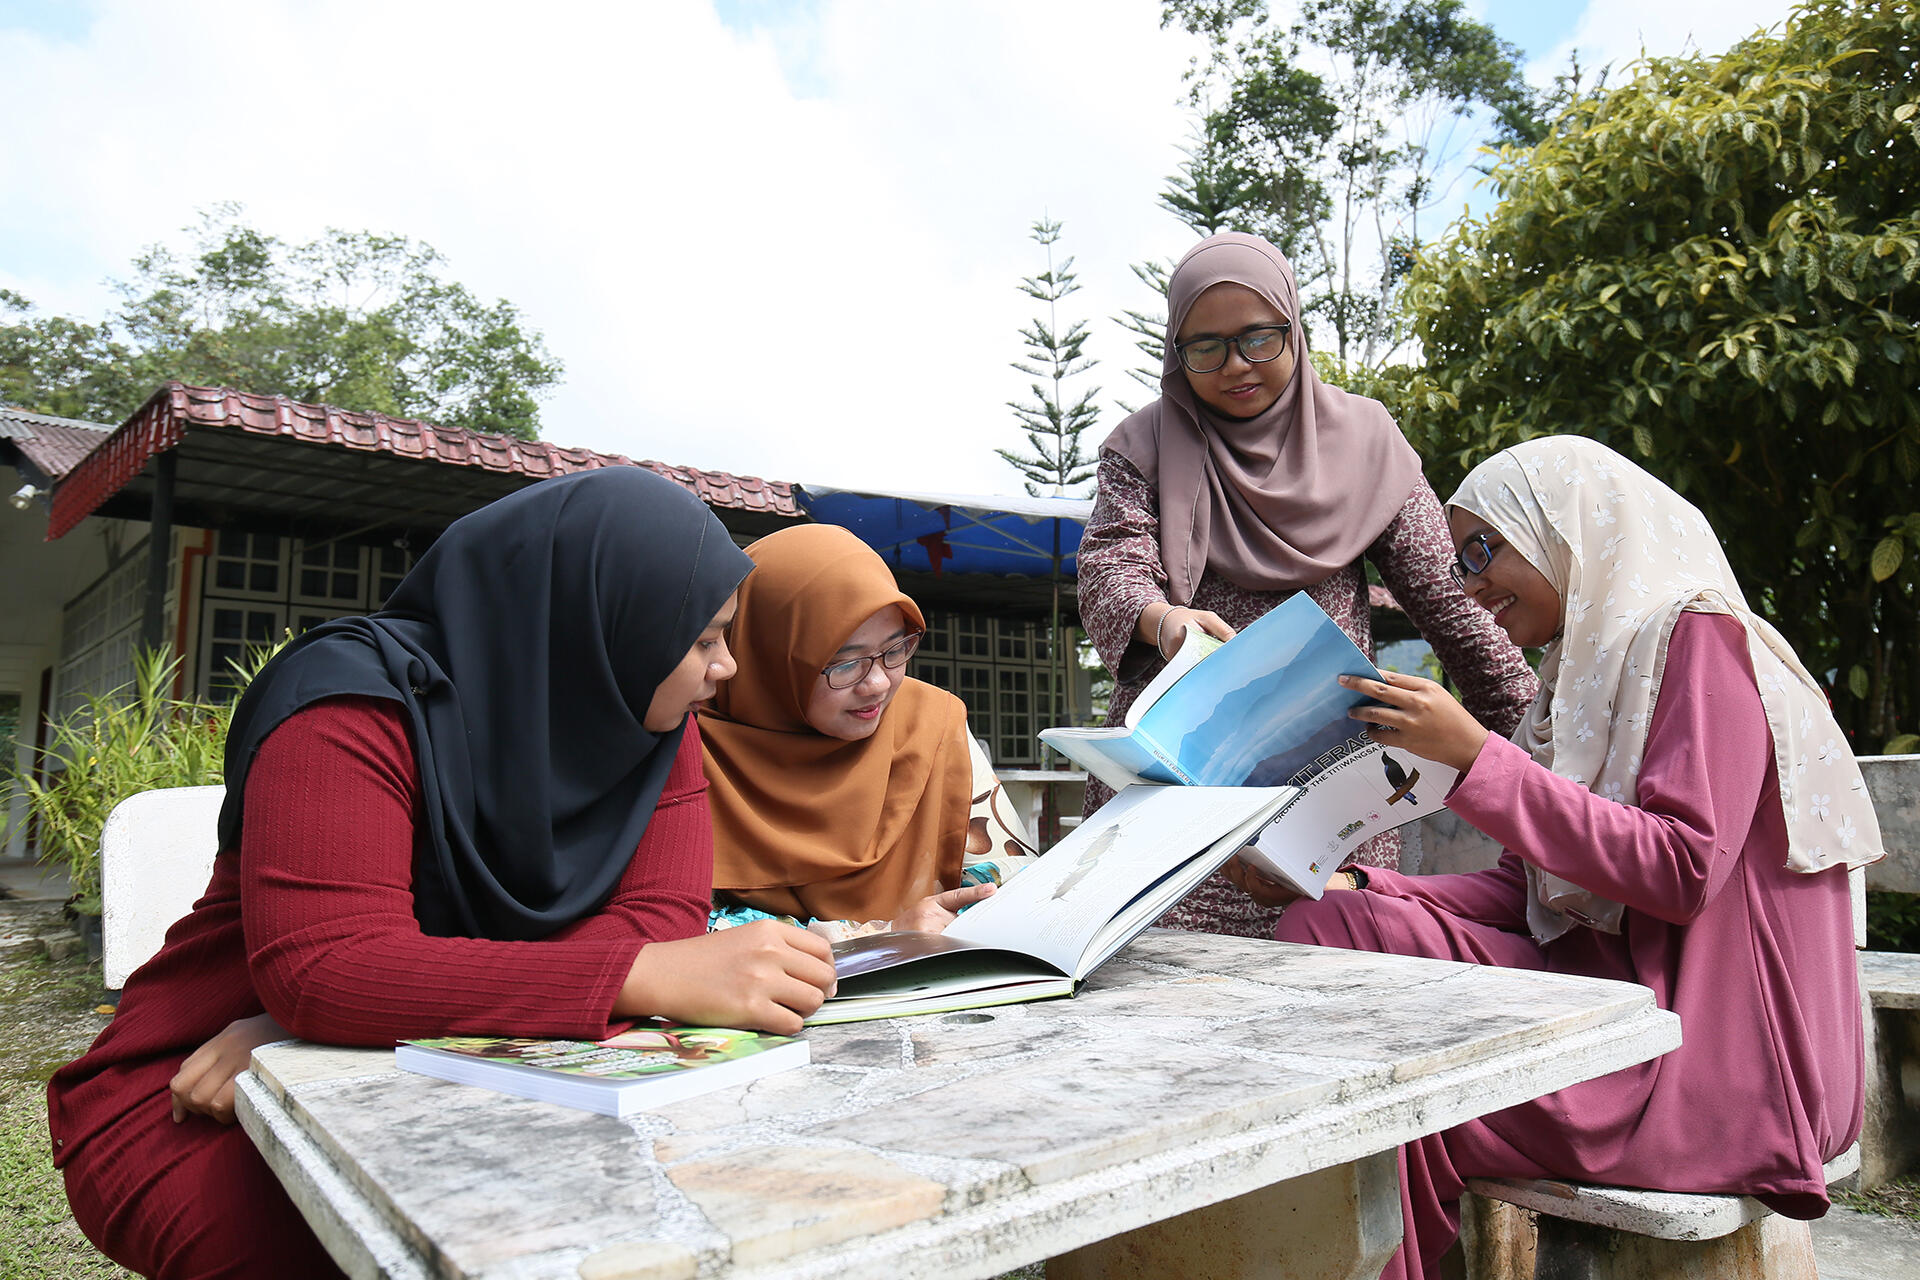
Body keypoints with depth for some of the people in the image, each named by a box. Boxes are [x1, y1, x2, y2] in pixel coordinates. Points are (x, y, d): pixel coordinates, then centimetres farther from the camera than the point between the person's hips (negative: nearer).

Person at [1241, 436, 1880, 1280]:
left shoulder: (1699, 637, -7)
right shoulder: (1585, 673, 17)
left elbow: (1683, 872, -20)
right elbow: (1529, 889, 12)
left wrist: (1476, 756, -22)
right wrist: (1358, 888, -2)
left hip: (1712, 1053, -8)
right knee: (1330, 925, -9)